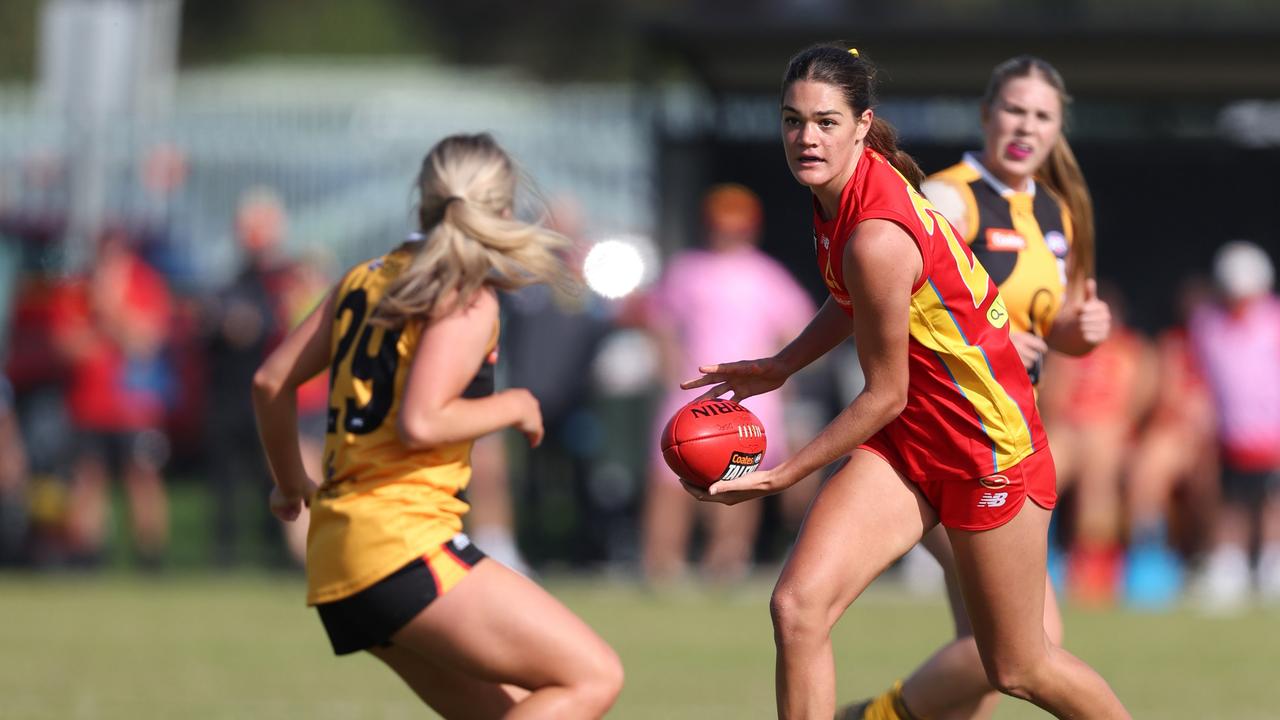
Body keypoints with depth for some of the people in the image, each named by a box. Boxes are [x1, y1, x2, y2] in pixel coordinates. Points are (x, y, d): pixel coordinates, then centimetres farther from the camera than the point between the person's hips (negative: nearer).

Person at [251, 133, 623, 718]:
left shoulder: (365, 279, 16)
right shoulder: (467, 299, -8)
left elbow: (270, 382, 18)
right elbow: (419, 423, -19)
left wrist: (291, 484, 33)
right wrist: (513, 406, -3)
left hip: (335, 549, 9)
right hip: (402, 543, -9)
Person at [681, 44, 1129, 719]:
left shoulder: (876, 238, -30)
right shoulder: (849, 182, -4)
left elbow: (885, 395, -20)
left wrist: (782, 475, -11)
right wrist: (780, 367, 9)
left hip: (985, 443, -8)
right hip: (908, 436, 8)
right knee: (796, 606, -11)